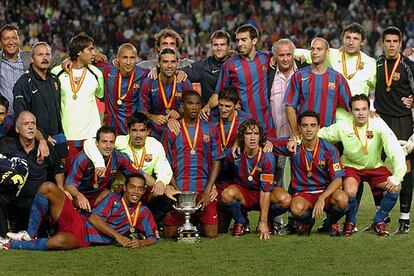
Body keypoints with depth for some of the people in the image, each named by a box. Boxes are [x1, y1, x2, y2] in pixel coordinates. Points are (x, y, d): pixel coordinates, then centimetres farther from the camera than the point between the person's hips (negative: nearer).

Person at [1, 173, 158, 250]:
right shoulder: (113, 199, 10)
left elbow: (154, 238, 9)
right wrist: (117, 236, -11)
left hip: (83, 239, -2)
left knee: (59, 241, -42)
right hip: (77, 220, 2)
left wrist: (141, 243, -15)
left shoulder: (142, 213, 9)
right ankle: (30, 235, -12)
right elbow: (93, 218, 0)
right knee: (47, 188, -20)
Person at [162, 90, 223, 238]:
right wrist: (175, 190, -9)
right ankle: (185, 223, 29)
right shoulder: (171, 131, 4)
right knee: (170, 234, -4)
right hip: (178, 189, -1)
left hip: (204, 189, 1)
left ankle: (198, 221, 27)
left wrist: (208, 189, -6)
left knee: (211, 233, -6)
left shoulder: (209, 130, 8)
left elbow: (216, 161, 6)